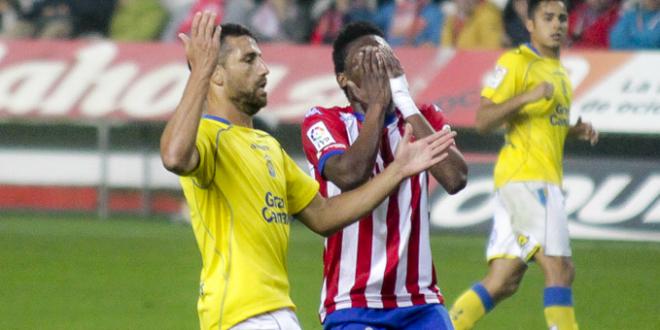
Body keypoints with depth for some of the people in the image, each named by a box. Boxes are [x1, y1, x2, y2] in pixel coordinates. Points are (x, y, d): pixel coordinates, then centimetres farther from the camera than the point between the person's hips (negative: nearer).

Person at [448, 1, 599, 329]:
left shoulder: (559, 70, 19)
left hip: (545, 179, 9)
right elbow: (482, 120, -15)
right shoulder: (516, 62, -8)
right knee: (559, 269, -14)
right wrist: (527, 96, -27)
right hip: (523, 176, -9)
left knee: (502, 283, 7)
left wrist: (576, 130, 12)